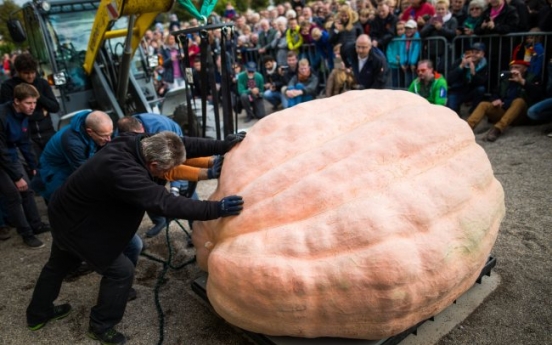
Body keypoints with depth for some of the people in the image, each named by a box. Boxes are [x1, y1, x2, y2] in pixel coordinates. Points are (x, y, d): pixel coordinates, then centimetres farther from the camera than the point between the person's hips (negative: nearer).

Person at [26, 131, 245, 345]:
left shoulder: (137, 144, -18)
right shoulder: (122, 172, -41)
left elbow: (184, 145, -12)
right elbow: (164, 203, -45)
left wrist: (223, 146, -14)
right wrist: (216, 209, -45)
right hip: (75, 222, -9)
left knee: (59, 264, 29)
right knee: (121, 270, -2)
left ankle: (38, 314, 54)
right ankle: (101, 327, 20)